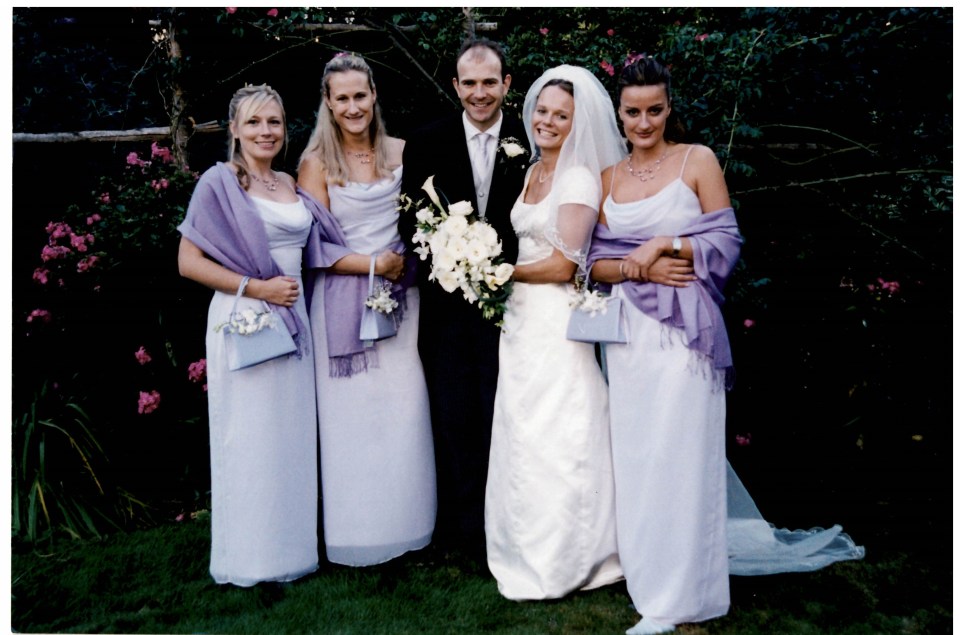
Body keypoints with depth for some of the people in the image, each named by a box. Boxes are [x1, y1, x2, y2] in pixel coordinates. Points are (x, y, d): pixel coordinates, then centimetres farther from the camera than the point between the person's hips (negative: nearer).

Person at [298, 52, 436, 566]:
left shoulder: (400, 152, 6)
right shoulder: (317, 163, -3)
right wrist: (376, 264, -13)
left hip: (400, 298, 3)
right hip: (345, 304, -3)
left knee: (405, 411, 7)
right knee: (354, 416, 4)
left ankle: (406, 523, 24)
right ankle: (359, 532, 19)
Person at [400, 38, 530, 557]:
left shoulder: (530, 144, 2)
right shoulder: (425, 144, 4)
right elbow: (410, 222, 3)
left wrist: (505, 271, -12)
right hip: (447, 303, 1)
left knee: (502, 416, 7)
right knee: (453, 418, 9)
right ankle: (464, 527, 24)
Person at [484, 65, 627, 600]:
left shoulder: (579, 179, -12)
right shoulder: (534, 172, 14)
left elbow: (563, 265, -16)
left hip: (557, 320, -8)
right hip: (522, 316, 8)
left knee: (552, 436, 1)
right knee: (523, 434, 13)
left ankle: (559, 561, 17)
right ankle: (529, 550, 27)